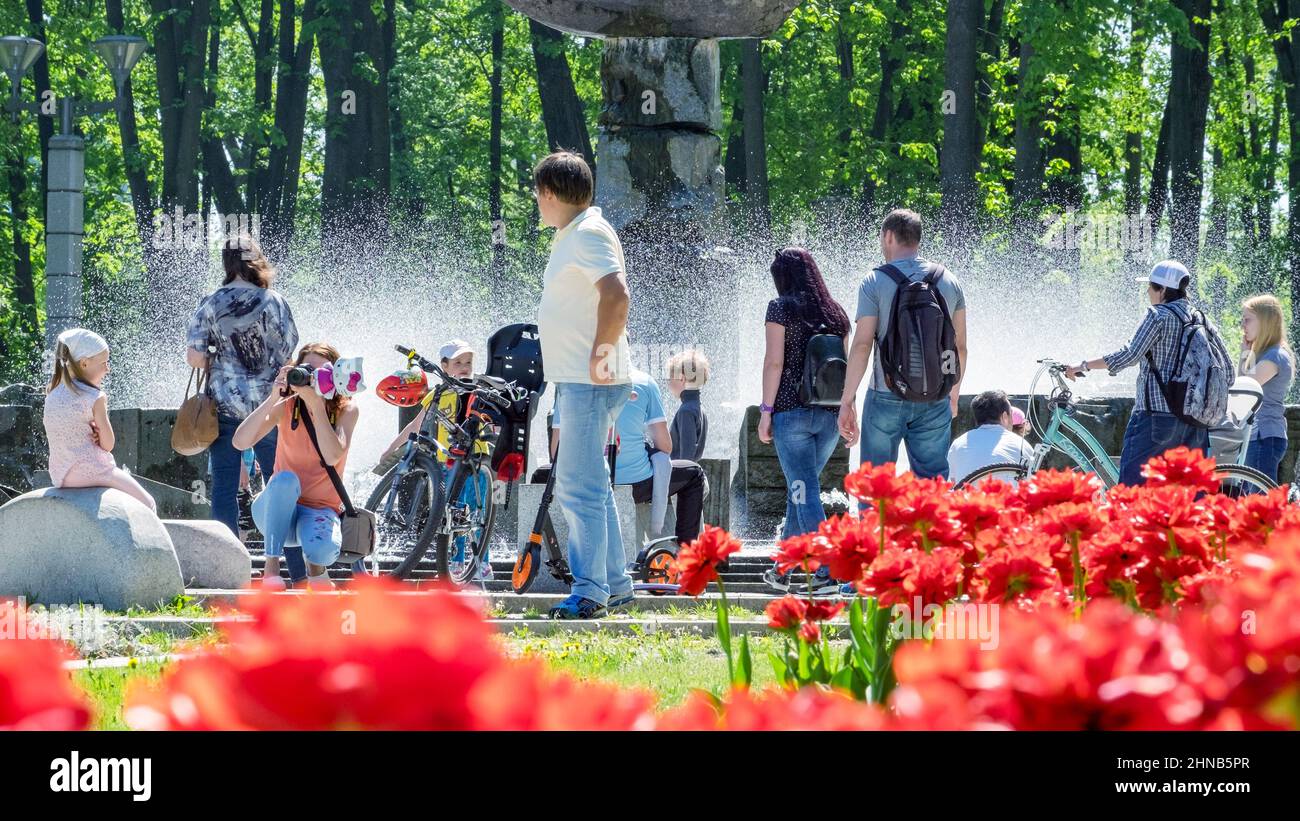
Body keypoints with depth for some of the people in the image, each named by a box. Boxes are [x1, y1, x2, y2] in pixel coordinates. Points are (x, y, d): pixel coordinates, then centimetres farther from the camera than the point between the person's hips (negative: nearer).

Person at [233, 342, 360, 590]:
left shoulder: (346, 410, -5)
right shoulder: (286, 407, -5)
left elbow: (333, 456, -24)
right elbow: (240, 442, -19)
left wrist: (316, 403, -28)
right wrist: (272, 399, -27)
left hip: (319, 511, -1)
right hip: (277, 511, 1)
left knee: (323, 548, -37)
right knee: (285, 479, -36)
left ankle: (316, 566, 2)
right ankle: (271, 566, -26)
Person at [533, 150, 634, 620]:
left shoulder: (589, 234, -14)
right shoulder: (572, 237, 18)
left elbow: (616, 293, -28)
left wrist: (601, 351, -24)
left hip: (590, 383, -11)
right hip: (576, 382, 11)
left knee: (580, 488, -12)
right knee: (586, 487, 16)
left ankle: (590, 591, -12)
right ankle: (614, 584, 22)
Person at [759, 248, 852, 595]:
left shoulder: (781, 308, -3)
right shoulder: (835, 312, 11)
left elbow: (774, 361, -9)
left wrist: (766, 410, -6)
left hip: (792, 409, -5)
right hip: (830, 412, 5)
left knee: (803, 491, -5)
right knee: (800, 489, 18)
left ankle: (825, 573, -16)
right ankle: (782, 570, 25)